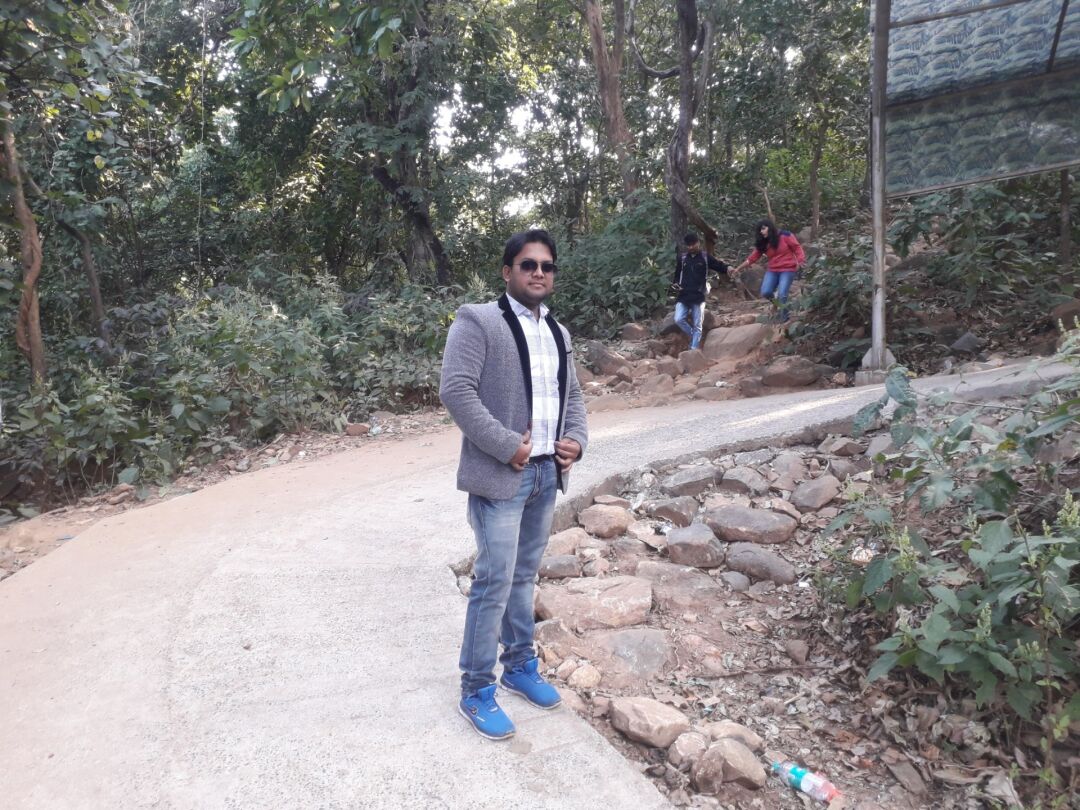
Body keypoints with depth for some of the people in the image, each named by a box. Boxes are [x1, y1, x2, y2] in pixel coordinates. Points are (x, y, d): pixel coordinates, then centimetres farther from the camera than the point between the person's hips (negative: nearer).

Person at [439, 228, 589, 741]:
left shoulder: (557, 332, 15)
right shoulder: (477, 321, -9)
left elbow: (572, 395, 21)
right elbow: (455, 390, -18)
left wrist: (577, 440, 2)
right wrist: (507, 446, -19)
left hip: (547, 473, 7)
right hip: (501, 475, -7)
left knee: (524, 576, 18)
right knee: (494, 583, -3)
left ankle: (520, 666, 34)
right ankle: (476, 691, 14)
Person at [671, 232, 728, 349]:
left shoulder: (705, 257, 2)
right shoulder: (682, 258, 9)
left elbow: (719, 265, 3)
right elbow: (677, 274, 18)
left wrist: (728, 268, -19)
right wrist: (675, 284, -2)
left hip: (698, 297, -2)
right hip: (683, 296, 2)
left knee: (697, 325, 0)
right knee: (678, 319, -13)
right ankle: (693, 336, 13)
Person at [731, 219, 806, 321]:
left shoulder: (785, 236, -7)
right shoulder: (763, 243, 7)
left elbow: (797, 247, -5)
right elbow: (752, 257, 5)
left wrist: (800, 261, -22)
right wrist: (738, 268, -1)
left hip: (787, 269, -5)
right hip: (772, 270, 5)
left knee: (782, 295, -17)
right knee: (765, 293, -12)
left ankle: (783, 318, 0)